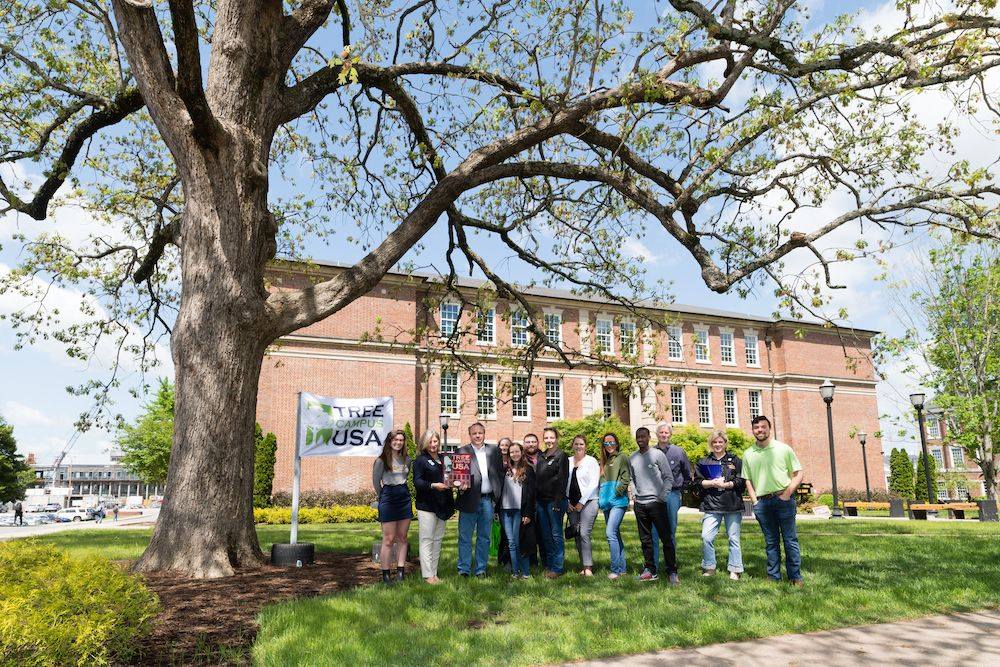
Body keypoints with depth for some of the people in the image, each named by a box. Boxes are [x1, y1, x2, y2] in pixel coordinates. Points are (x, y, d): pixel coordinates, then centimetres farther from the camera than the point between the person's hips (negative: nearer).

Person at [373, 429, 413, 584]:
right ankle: (386, 574, 3)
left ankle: (400, 571, 14)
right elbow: (376, 481, 3)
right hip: (388, 501, -5)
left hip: (405, 498, 5)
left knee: (402, 538, 8)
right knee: (388, 539, -3)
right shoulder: (381, 460, -7)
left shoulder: (407, 459, 7)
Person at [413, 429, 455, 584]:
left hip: (441, 506, 6)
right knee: (426, 540, -3)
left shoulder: (442, 459, 14)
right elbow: (417, 482, -13)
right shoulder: (420, 460, -5)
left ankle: (434, 573, 18)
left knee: (437, 540, 10)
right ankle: (427, 575, 2)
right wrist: (433, 485, -26)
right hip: (426, 506, -6)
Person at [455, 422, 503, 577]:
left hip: (488, 500, 3)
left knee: (484, 537, 11)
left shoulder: (494, 450, 9)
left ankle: (481, 569, 21)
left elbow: (500, 472, 12)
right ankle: (463, 570, 14)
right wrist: (461, 485, -20)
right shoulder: (462, 451, 0)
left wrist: (497, 493, 5)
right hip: (469, 500, -3)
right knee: (465, 537, 3)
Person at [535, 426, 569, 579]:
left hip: (554, 500, -7)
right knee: (546, 535, 11)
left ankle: (557, 568, 2)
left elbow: (563, 480, -11)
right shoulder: (541, 456, 16)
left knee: (556, 534, -2)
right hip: (541, 500, 7)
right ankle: (549, 565, 20)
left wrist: (558, 501, -18)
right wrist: (536, 500, 10)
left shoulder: (561, 456, -5)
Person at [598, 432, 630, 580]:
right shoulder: (604, 462, 18)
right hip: (606, 503, 8)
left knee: (611, 533, -16)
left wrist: (616, 493, -14)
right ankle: (622, 568, 20)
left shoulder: (621, 459, -3)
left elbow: (626, 479, -11)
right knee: (615, 534, 12)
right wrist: (600, 498, 10)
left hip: (618, 501, -8)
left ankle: (616, 569, -10)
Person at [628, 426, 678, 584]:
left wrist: (662, 497, -9)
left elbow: (669, 478, -3)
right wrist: (634, 494, 9)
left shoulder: (657, 454, -3)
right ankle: (651, 570, 17)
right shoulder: (632, 458, 10)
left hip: (656, 502, -5)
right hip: (640, 504, 5)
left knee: (666, 538, -4)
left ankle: (672, 572, 1)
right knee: (645, 539, 9)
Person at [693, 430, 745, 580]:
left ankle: (735, 569, 15)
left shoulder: (735, 461, 8)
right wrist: (713, 483, -12)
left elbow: (742, 481, -1)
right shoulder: (703, 462, 11)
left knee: (734, 538, 5)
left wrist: (725, 484, -11)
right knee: (706, 537, -7)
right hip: (712, 506, 1)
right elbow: (697, 482, 2)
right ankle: (709, 567, 7)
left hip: (733, 506, -1)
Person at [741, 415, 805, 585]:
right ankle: (773, 576, 18)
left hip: (783, 499, -2)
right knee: (771, 541, 10)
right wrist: (754, 501, 4)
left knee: (790, 539, 0)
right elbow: (748, 480, 15)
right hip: (762, 502, 3)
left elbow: (798, 474, 3)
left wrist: (788, 492, -7)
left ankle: (795, 576, 9)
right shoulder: (748, 454, 10)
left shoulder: (783, 449, 2)